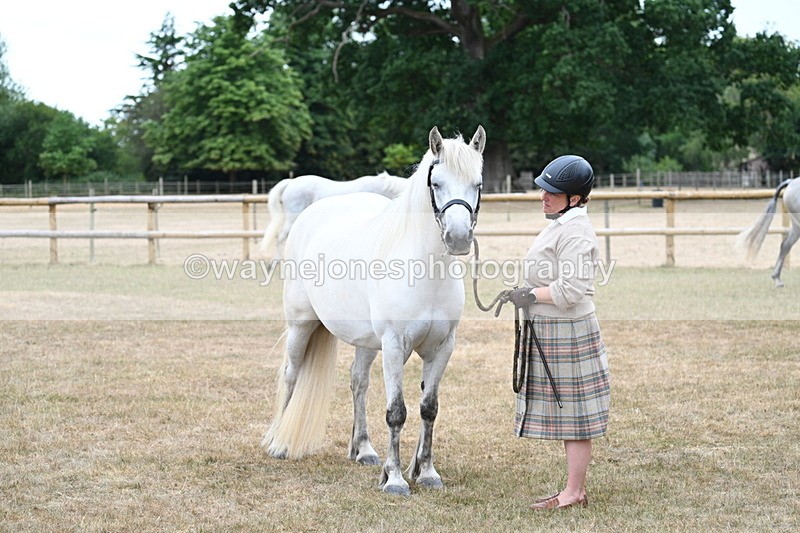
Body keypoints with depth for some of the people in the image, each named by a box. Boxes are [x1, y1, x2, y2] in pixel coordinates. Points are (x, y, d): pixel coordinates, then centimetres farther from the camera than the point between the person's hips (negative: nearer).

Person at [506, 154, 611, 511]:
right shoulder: (562, 225, 15)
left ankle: (573, 493, 6)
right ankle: (576, 490, 24)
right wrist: (523, 295, 14)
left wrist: (531, 295, -15)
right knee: (568, 413, 16)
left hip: (566, 333, -11)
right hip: (552, 331, 11)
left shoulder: (573, 230, -19)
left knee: (573, 414, -2)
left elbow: (571, 290, -25)